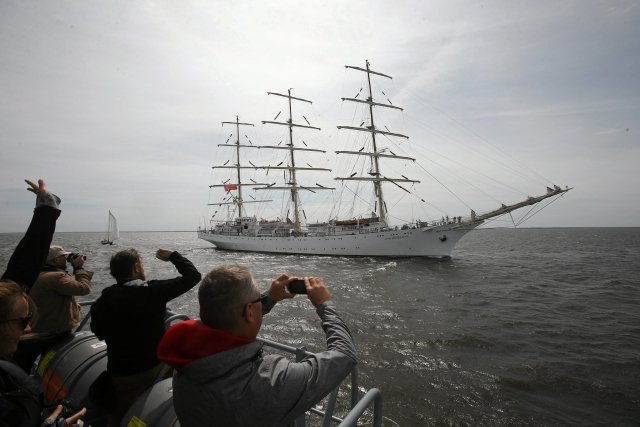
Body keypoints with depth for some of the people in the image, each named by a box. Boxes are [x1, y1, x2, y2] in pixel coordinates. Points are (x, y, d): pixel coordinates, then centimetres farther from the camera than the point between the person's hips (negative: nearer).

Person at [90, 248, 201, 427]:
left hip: (121, 376, 3)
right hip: (157, 368, -3)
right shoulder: (154, 291, -18)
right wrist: (173, 256, 2)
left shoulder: (100, 304, -10)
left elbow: (100, 333, 9)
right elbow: (193, 275, -10)